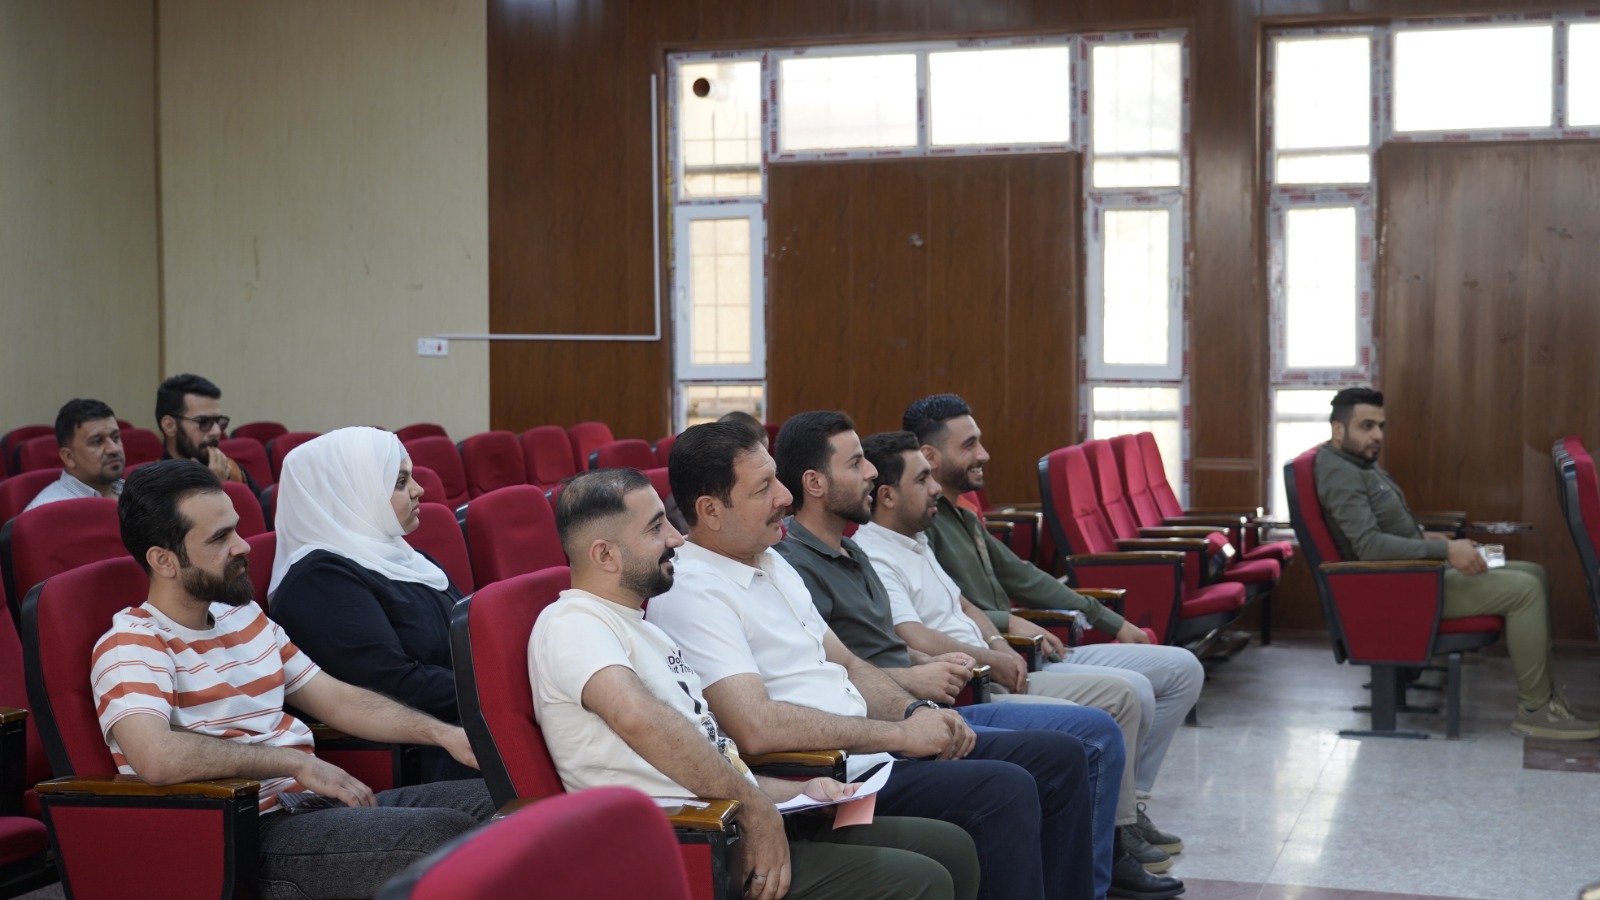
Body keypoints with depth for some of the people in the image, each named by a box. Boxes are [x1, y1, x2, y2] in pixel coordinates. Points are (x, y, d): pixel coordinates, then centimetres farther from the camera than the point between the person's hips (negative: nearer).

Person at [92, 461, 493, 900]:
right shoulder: (131, 644, -10)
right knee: (446, 835, -24)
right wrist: (299, 762, -20)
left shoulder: (243, 616, 16)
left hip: (314, 804, 8)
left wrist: (444, 733, 5)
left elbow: (337, 699, 19)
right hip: (248, 837, -8)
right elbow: (156, 756, -29)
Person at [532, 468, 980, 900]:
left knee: (950, 847, 6)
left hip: (737, 828, 10)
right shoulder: (570, 623, -10)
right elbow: (639, 718, -31)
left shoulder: (644, 629, 22)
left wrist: (796, 792, 10)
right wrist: (756, 806, -25)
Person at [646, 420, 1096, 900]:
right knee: (1004, 790, -25)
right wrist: (900, 735, -20)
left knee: (1058, 757, 6)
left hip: (872, 750, 10)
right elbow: (756, 727, -27)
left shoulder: (772, 562, 15)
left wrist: (916, 714, 1)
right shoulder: (690, 594, -16)